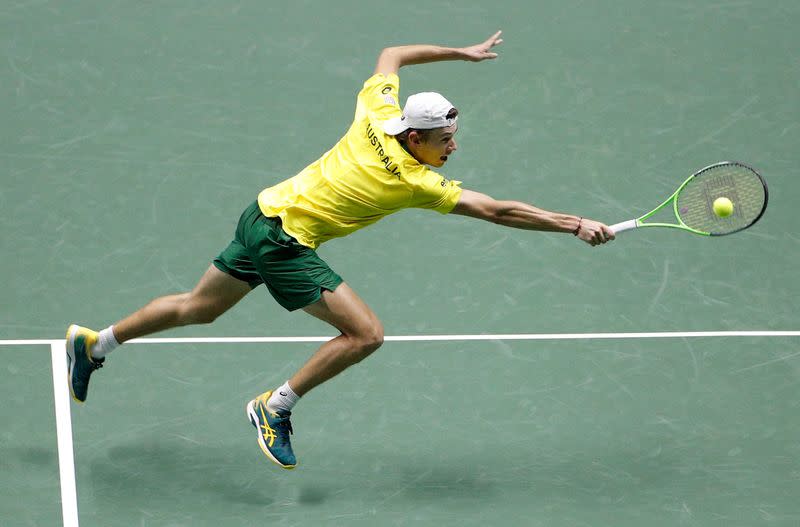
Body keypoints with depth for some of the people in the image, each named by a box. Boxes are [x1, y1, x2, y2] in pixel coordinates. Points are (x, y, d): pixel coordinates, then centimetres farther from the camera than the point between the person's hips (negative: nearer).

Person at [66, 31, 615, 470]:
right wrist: (576, 224, -19)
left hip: (264, 214, 9)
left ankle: (94, 343, 39)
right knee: (366, 333, -12)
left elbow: (390, 54, 15)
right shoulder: (416, 182, -21)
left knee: (198, 308, 26)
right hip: (284, 240, -9)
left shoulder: (377, 116, -5)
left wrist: (461, 52, 20)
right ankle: (276, 406, 0)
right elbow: (496, 211, -22)